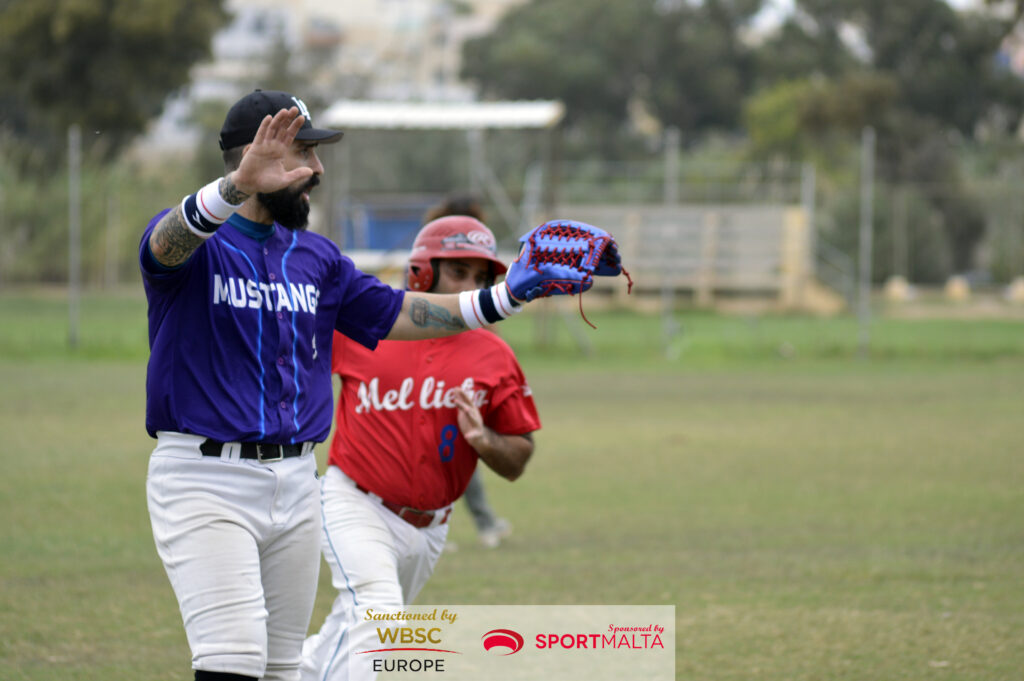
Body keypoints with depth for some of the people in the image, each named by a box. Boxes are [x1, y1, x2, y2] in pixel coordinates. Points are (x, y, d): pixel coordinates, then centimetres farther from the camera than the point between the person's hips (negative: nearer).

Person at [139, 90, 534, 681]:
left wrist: (508, 296, 6)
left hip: (297, 482, 7)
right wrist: (237, 186, -51)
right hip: (205, 479, -7)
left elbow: (396, 315, 17)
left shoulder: (317, 257, 15)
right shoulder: (192, 244, -7)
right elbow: (169, 243, -30)